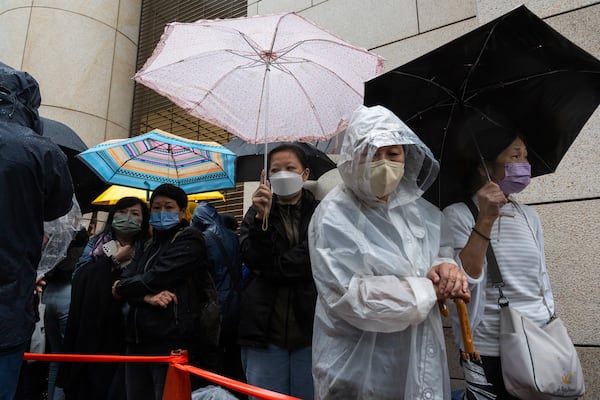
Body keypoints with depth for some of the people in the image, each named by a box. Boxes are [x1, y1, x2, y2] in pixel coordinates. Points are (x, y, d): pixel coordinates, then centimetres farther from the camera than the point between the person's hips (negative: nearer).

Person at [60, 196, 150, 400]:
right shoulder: (96, 242, 12)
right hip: (87, 324, 2)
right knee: (84, 376, 8)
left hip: (118, 330, -2)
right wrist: (114, 260, -5)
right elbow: (78, 276, -2)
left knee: (112, 380, 1)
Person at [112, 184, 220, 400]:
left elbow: (156, 278, -13)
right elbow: (125, 280, 5)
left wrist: (123, 288, 4)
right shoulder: (148, 246, 20)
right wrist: (147, 296, -15)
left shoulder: (190, 240, -2)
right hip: (138, 340, 7)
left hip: (171, 341, -7)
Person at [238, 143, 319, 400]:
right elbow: (252, 259, -5)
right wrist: (261, 218, -18)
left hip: (310, 327, -1)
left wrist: (271, 268, -5)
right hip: (264, 329, 1)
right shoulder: (256, 212, 10)